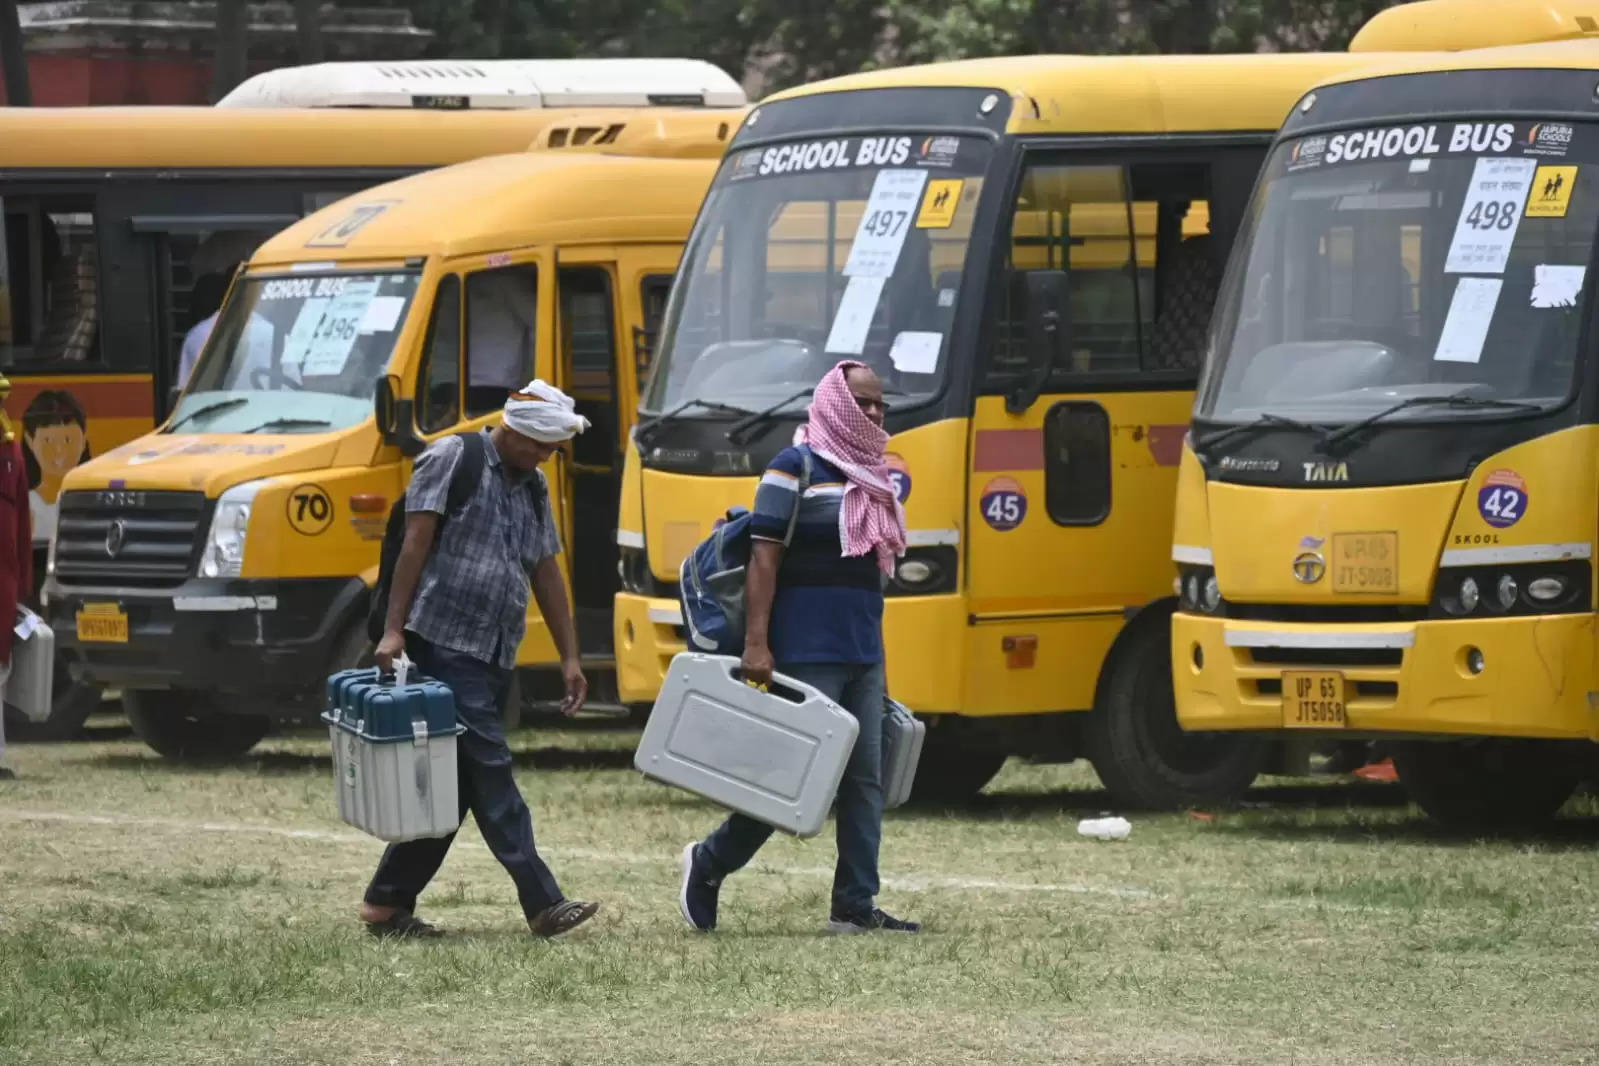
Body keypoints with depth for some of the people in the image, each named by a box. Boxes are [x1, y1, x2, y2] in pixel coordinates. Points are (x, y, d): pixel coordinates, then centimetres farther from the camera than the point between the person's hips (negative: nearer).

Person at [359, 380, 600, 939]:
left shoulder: (532, 489, 19)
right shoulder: (453, 459, -5)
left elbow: (546, 573, 21)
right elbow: (416, 543, -10)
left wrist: (569, 657, 17)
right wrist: (394, 630, -16)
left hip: (495, 656, 9)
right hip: (445, 641, -8)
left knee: (456, 783, 7)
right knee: (490, 773, -11)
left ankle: (388, 903, 14)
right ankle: (542, 904, -16)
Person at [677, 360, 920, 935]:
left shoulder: (873, 476, 16)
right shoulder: (795, 468, -7)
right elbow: (763, 557, -12)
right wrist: (756, 644, -19)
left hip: (864, 652, 8)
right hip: (808, 651, -8)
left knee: (865, 778, 4)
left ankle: (855, 906, 6)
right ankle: (708, 863, 10)